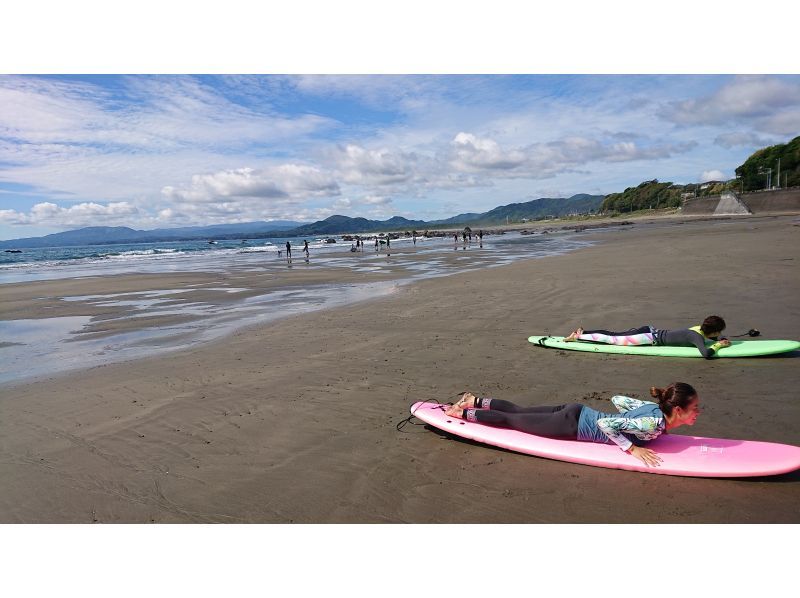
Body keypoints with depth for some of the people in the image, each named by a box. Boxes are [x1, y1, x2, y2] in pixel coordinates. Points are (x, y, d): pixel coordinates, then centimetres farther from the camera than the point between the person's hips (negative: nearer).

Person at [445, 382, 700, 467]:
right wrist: (632, 448, -24)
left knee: (518, 412, 19)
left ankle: (473, 401, 31)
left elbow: (617, 399, 14)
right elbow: (605, 423, -32)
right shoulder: (655, 423, -25)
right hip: (572, 425, -7)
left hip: (577, 412, 7)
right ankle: (461, 412, 17)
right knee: (511, 420, 6)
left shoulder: (653, 407, 1)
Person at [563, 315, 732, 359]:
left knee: (614, 335, 13)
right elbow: (706, 353, -34)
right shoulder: (698, 337, -17)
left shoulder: (700, 328, 9)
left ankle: (583, 332, 17)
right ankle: (578, 337, -2)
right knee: (613, 339, -5)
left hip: (652, 331, 8)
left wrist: (722, 340, 10)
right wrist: (718, 345, -15)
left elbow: (715, 337, 31)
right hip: (652, 339, -8)